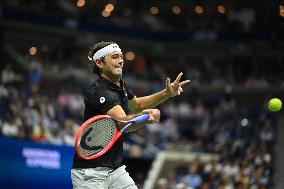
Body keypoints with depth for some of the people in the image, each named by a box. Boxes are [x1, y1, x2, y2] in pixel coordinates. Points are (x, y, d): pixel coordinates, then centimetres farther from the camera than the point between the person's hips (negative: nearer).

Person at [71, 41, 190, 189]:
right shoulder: (98, 92, -20)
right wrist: (145, 115, -54)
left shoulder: (120, 85, 8)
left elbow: (137, 104, 28)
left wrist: (167, 93, 16)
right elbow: (123, 122, -34)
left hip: (116, 169, 8)